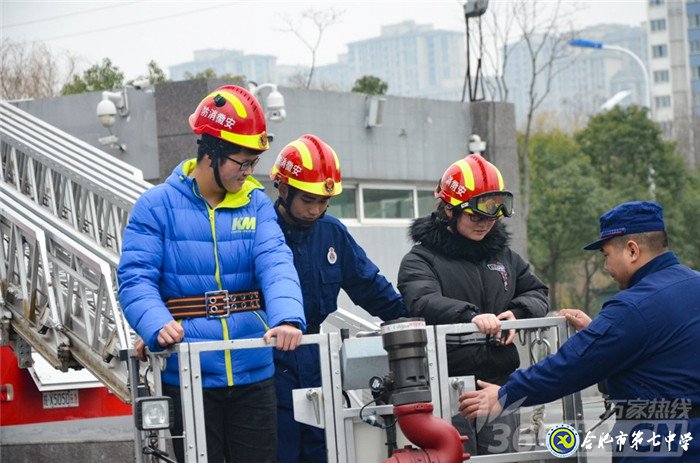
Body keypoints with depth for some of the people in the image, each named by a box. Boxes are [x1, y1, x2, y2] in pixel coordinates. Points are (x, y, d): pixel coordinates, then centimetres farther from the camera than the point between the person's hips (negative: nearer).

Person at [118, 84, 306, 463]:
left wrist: (287, 318, -30)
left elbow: (275, 265, -10)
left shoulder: (256, 204, 5)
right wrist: (158, 325, -31)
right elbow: (135, 279, -10)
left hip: (253, 373, 3)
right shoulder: (157, 206, -3)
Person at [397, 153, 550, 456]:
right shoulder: (421, 259, -2)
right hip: (449, 383, -5)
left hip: (500, 384, 5)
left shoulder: (504, 256, 16)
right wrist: (470, 315, -39)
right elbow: (422, 302, -21)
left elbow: (537, 292, 18)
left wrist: (518, 312, -6)